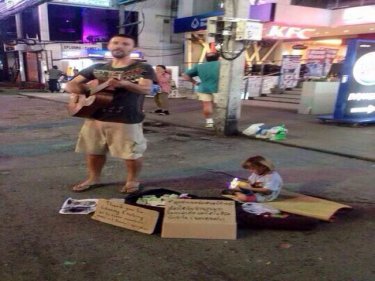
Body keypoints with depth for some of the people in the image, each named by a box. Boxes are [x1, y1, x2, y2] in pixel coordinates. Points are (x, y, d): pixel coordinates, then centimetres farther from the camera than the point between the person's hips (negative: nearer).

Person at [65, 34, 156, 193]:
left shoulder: (142, 68, -2)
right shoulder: (96, 68, 12)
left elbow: (146, 89, -19)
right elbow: (71, 85, 13)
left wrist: (123, 83, -37)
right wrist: (84, 89, -10)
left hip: (127, 120, -4)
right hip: (95, 117, 5)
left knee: (131, 154, 1)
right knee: (93, 151, 14)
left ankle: (132, 180, 24)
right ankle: (93, 178, 35)